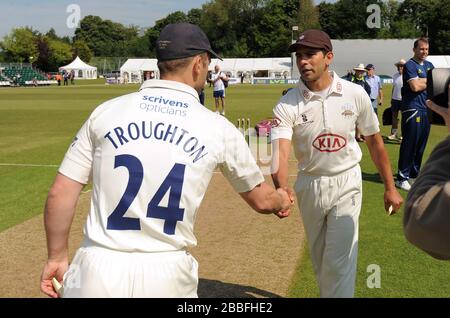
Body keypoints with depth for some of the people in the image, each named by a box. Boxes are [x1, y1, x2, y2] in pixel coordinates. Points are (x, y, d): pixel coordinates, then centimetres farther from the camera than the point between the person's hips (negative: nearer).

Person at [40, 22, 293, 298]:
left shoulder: (106, 110, 0)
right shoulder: (219, 129, 0)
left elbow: (60, 194, 0)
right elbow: (260, 199, 14)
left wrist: (57, 256, 14)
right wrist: (282, 201, 36)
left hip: (97, 274, 1)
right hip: (168, 280, 0)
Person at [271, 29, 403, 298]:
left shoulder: (355, 94, -11)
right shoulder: (287, 104, -14)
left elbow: (375, 141, 0)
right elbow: (281, 151, -27)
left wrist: (390, 187, 3)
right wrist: (281, 190, -46)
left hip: (346, 183, -2)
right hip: (309, 185, 2)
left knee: (339, 260, -6)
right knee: (319, 258, 19)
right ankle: (329, 292, 44)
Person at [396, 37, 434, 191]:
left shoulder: (429, 65, 18)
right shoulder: (410, 65, -6)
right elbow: (415, 86, -18)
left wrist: (421, 82, -6)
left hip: (427, 109, 8)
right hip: (413, 109, -8)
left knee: (421, 145, 11)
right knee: (409, 144, -7)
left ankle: (414, 175, 22)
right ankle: (402, 177, -1)